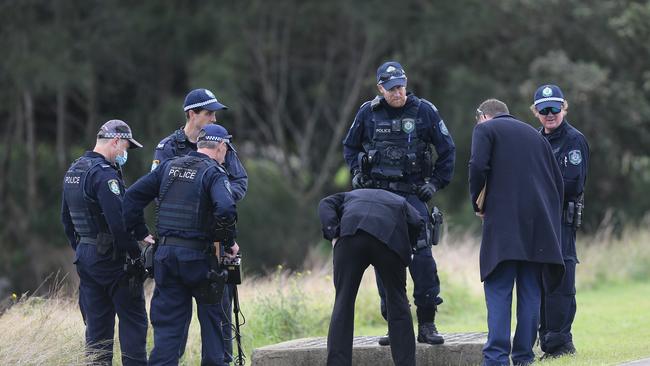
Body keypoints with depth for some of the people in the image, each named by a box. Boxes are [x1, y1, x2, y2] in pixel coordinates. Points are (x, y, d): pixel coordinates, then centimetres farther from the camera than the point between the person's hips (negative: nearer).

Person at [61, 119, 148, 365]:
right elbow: (118, 222, -22)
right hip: (111, 258, -9)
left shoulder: (73, 171, 12)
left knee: (97, 324, 10)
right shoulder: (104, 173, -17)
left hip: (84, 255, 9)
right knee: (133, 319, -2)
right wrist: (138, 255, -15)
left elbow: (66, 219, 20)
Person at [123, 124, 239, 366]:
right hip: (198, 256, -4)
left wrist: (141, 234, 13)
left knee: (168, 323, 5)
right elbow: (226, 210, -24)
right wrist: (229, 243, -9)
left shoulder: (169, 167, 10)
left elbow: (132, 196, 9)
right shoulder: (214, 173, -7)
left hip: (165, 255, 4)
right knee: (212, 317, 12)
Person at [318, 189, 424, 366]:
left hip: (351, 233, 0)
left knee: (343, 304, 5)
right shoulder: (400, 202, 39)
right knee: (397, 303, 14)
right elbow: (417, 223, 17)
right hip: (390, 237, 0)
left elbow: (326, 205, 18)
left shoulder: (349, 196, 41)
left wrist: (333, 235, 7)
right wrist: (406, 248, 30)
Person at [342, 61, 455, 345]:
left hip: (412, 194, -2)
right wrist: (357, 175, 5)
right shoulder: (368, 113, 3)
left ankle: (427, 324, -6)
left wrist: (436, 183, 3)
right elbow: (350, 147, 19)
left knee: (422, 257, -11)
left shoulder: (424, 111, -1)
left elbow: (447, 150, 8)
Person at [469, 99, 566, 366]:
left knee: (498, 290, -6)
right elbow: (558, 180, 19)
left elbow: (478, 166, -10)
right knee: (530, 290, 8)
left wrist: (478, 204, 3)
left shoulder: (485, 129, 7)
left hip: (504, 221, -5)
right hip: (539, 224, 5)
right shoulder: (535, 135, 24)